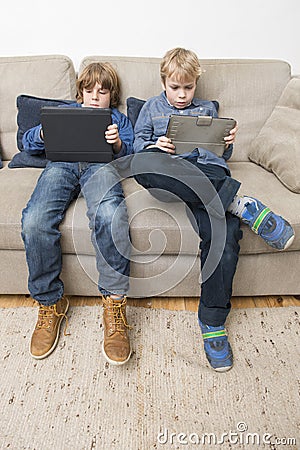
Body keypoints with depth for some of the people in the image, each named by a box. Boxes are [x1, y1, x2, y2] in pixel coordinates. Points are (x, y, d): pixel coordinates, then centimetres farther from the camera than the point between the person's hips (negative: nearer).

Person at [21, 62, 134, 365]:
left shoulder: (119, 118, 34)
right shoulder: (65, 111, 36)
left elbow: (130, 154, 16)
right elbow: (27, 141, 24)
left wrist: (118, 143, -8)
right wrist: (44, 133, 0)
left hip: (100, 163, -1)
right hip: (61, 163, 2)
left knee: (110, 217, -39)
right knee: (34, 223, -31)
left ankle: (114, 302, -27)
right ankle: (49, 301, -11)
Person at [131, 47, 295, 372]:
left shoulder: (208, 109, 31)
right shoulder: (151, 108, 28)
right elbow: (137, 144, 17)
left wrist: (228, 144, 4)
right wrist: (154, 146, -5)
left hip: (209, 171, 1)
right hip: (171, 173, 0)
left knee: (224, 234, -32)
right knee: (141, 164, -40)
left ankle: (212, 322, -19)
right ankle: (240, 205, -37)